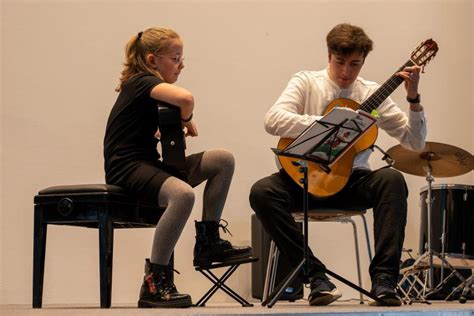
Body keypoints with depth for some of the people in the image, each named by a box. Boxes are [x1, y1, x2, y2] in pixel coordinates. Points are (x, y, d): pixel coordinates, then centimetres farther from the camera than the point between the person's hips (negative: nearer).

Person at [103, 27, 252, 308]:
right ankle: (154, 283, -30)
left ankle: (208, 241, 8)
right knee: (183, 194, -38)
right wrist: (187, 119, -10)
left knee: (223, 160, 4)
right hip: (127, 168, -10)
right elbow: (185, 98, -32)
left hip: (148, 163, 10)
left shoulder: (145, 85, 18)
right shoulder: (143, 81, -12)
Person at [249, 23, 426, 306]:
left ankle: (384, 278, -29)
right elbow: (273, 121, -16)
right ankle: (316, 276, -26)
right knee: (262, 191, -30)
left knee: (392, 180, -30)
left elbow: (415, 142, 5)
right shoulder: (307, 83, 4)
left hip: (351, 180, 1)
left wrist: (414, 99, -10)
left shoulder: (371, 94, 7)